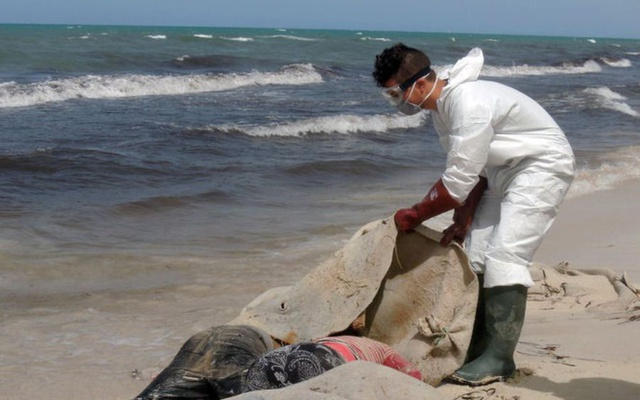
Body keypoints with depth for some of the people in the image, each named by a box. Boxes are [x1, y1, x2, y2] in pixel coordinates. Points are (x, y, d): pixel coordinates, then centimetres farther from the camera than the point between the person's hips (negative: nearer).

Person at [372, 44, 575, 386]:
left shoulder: (470, 104, -31)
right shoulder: (441, 107, 1)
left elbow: (457, 181, -28)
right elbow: (468, 170, 8)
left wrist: (413, 216, -16)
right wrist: (462, 221, 0)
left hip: (543, 167, -10)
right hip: (504, 172, 10)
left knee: (504, 256, -18)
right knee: (476, 254, 5)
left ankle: (499, 359, -15)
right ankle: (478, 352, 8)